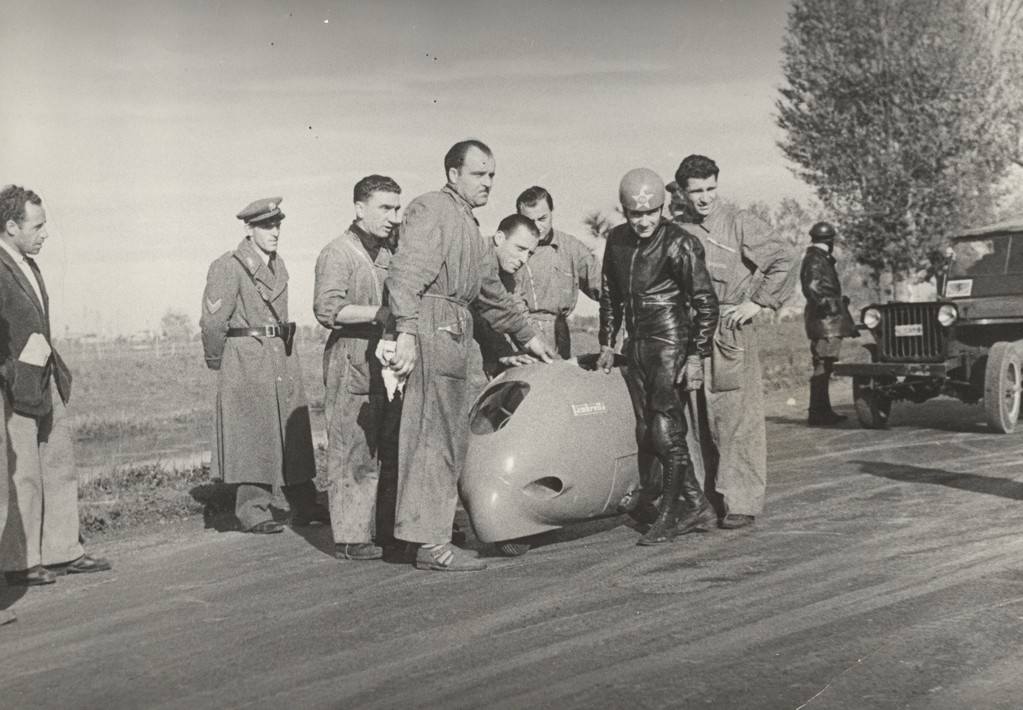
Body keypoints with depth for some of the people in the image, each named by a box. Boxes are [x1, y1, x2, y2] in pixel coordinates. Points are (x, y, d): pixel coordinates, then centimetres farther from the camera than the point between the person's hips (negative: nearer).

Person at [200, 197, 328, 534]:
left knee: (293, 433, 9)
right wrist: (217, 362, 2)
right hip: (246, 362, -7)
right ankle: (254, 511, 2)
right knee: (252, 434, -4)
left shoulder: (279, 265, 14)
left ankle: (303, 506, 16)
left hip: (284, 358, 7)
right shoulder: (228, 267, -9)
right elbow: (213, 322, -7)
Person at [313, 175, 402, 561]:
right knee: (353, 455, -6)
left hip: (389, 366, 8)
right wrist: (380, 313, -23)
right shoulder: (337, 253, -7)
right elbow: (328, 309, -19)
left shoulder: (389, 251, 19)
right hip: (352, 366, -8)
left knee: (392, 452, 10)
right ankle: (350, 539, 0)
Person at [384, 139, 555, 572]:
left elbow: (491, 292, 35)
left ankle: (433, 534, 17)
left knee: (451, 438, 10)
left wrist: (525, 336, 38)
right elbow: (405, 275, -17)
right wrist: (406, 332, -26)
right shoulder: (431, 209, -4)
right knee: (434, 435, -10)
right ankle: (431, 543, -7)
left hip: (454, 338, 10)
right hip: (431, 330, -10)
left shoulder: (468, 225, 27)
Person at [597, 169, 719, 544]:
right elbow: (610, 295, 20)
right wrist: (607, 343, 16)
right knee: (645, 430, 6)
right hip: (636, 345, 7)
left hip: (670, 344, -7)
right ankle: (696, 505, 16)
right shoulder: (617, 240, 8)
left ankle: (669, 516, 3)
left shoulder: (680, 243, -10)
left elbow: (705, 302, -9)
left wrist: (696, 356, -12)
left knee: (665, 430, -9)